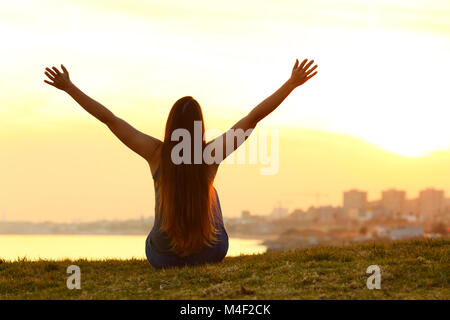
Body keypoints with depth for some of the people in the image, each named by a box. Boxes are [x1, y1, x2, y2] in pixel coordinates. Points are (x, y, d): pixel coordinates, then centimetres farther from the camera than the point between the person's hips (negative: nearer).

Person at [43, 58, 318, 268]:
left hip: (162, 256, 0)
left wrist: (69, 88, -6)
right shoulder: (212, 153, -17)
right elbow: (255, 117, -14)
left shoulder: (157, 153, -16)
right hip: (210, 252, 0)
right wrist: (293, 83, -9)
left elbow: (108, 118, -12)